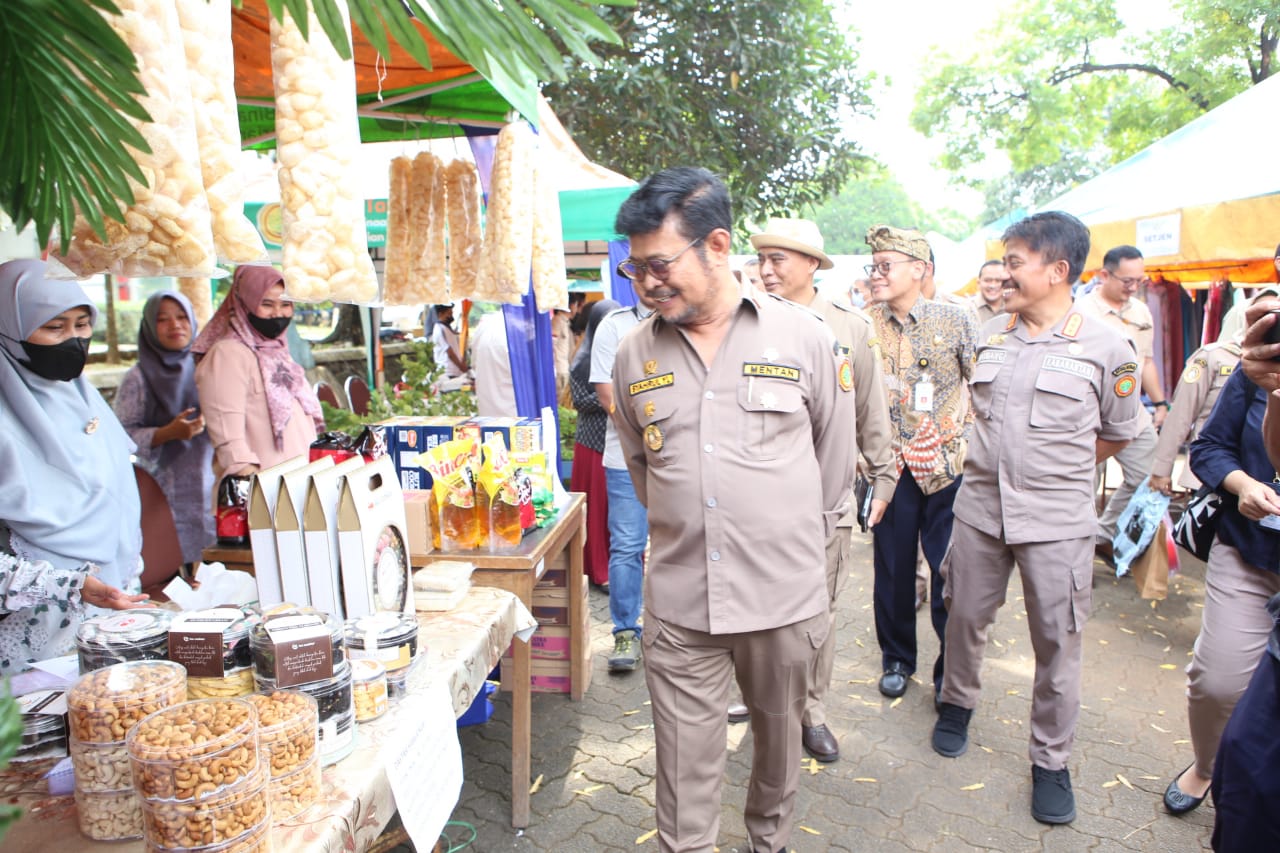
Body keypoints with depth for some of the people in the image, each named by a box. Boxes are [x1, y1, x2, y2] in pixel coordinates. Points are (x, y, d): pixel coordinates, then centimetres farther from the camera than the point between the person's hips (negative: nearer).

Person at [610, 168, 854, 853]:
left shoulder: (803, 337, -5)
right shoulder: (634, 354, 1)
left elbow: (835, 451, 7)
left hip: (784, 594, 0)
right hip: (678, 600, 1)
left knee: (779, 740, 20)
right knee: (685, 770, 7)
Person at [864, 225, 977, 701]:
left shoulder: (957, 320, -2)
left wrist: (976, 447, -4)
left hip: (948, 467, -1)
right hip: (890, 466, 2)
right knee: (892, 568, 10)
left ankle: (951, 671, 22)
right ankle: (897, 659, 30)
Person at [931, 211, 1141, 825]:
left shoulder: (1107, 348, -6)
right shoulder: (989, 336, 5)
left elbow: (1117, 434, 5)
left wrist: (1054, 469, 5)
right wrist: (1003, 460, 12)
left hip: (1056, 520, -3)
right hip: (980, 507, 4)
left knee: (1058, 641, 5)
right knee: (965, 616, 14)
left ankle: (1051, 761, 23)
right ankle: (957, 701, 40)